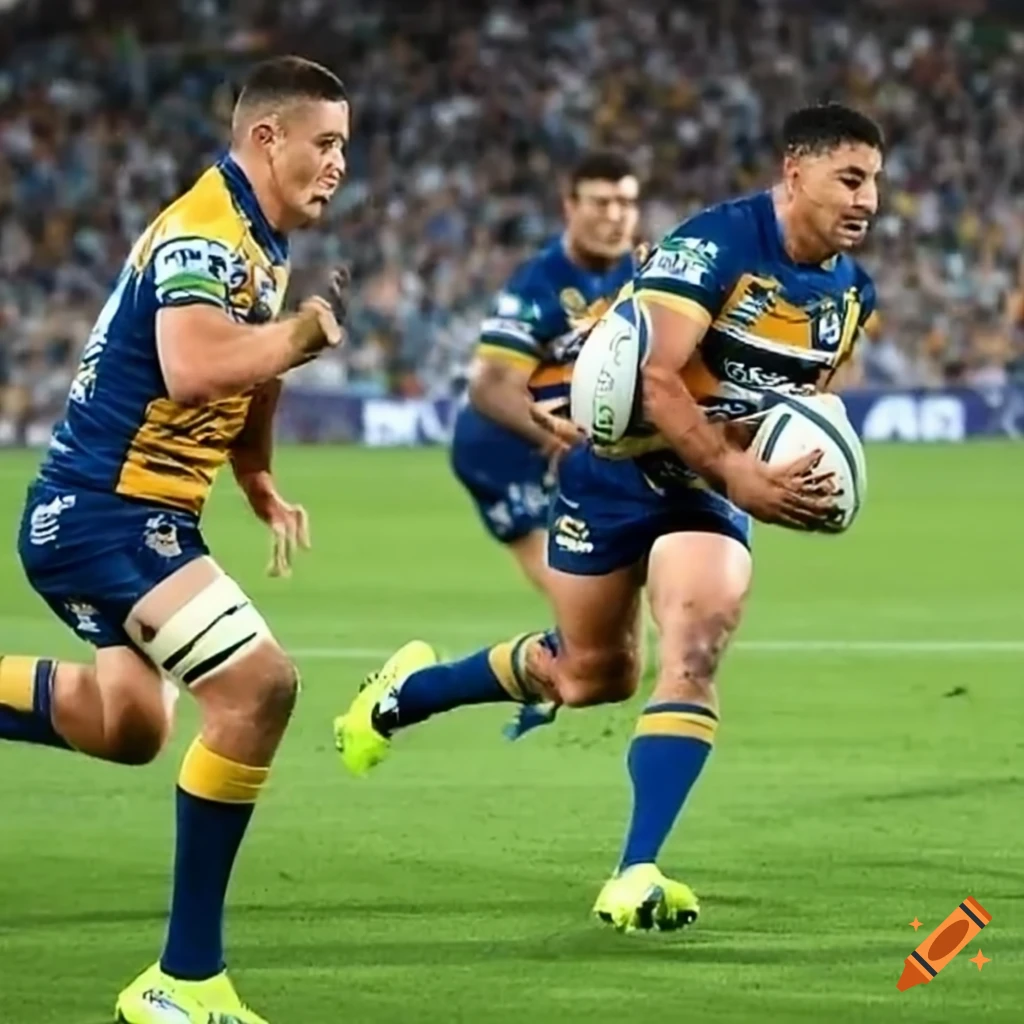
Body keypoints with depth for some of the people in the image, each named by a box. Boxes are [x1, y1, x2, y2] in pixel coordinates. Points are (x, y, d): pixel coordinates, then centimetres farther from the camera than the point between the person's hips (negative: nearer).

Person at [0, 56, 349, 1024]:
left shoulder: (256, 242, 12)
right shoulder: (204, 234, -20)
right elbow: (194, 368, -38)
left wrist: (260, 487, 18)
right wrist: (303, 333, -23)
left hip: (136, 512, 11)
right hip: (105, 511, -11)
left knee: (126, 726, 23)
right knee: (258, 684, -21)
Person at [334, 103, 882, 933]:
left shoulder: (852, 294, -2)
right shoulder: (714, 245, -25)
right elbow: (657, 378, -31)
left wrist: (800, 481, -6)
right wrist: (739, 475, -38)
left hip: (713, 487, 5)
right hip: (618, 466, -5)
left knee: (692, 655, -19)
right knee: (593, 671, 10)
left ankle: (637, 876, -18)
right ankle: (406, 692, 37)